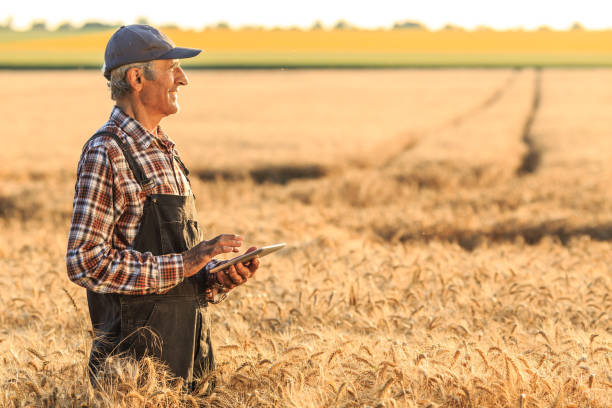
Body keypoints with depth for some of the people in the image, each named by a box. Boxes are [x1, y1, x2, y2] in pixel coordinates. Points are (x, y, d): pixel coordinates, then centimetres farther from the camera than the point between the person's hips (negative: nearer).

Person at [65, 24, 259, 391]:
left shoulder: (165, 152, 15)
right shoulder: (106, 154, -13)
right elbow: (85, 262, -20)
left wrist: (219, 277, 2)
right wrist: (180, 265, -20)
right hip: (139, 348, -8)